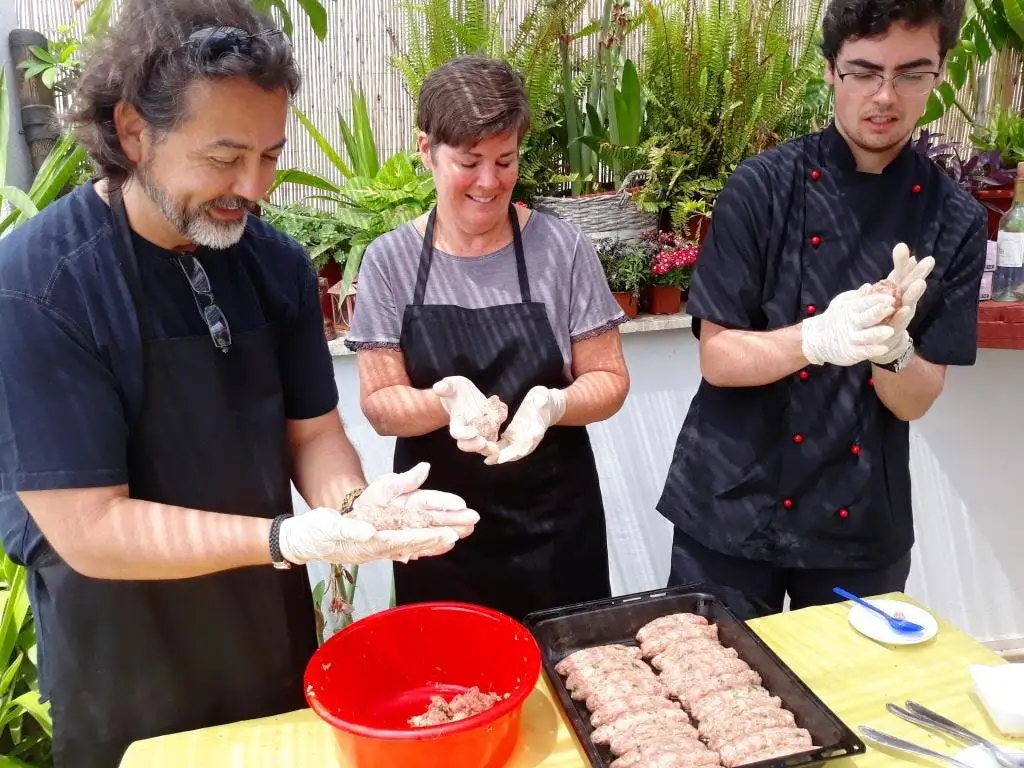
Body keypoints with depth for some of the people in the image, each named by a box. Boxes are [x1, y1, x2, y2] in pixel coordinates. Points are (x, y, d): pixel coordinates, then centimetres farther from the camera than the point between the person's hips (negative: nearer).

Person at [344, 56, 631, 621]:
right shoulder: (390, 261, -4)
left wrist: (554, 405, -23)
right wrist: (447, 400, -25)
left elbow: (609, 380, -1)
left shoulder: (562, 248, -5)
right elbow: (380, 405, -4)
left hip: (554, 528, 0)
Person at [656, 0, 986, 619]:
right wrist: (818, 339, -29)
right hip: (733, 510, -2)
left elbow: (913, 402, -4)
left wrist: (891, 344, -25)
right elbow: (717, 358, -11)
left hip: (865, 523, 3)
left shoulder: (956, 221, -3)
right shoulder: (765, 186, -9)